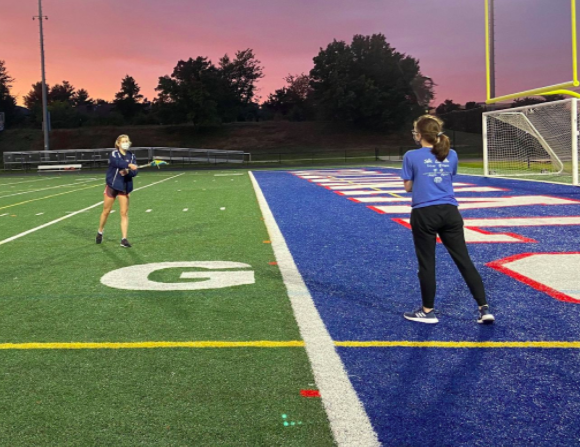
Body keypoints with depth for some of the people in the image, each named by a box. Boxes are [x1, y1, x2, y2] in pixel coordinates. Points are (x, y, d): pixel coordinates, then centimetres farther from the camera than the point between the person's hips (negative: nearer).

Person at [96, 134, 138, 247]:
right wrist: (129, 165, -50)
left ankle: (124, 239, -1)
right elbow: (118, 162, -32)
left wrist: (127, 172, -28)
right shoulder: (114, 154, -9)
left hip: (125, 187, 2)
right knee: (106, 211, 10)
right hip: (112, 186, -2)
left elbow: (134, 172, -6)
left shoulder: (131, 156, 2)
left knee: (124, 213, -3)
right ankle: (100, 232, 32)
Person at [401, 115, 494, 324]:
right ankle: (484, 308, 6)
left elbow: (408, 187, 1)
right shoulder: (451, 155, 8)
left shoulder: (412, 156, -5)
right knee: (464, 260, 7)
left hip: (424, 214, -4)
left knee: (427, 263, 6)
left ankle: (427, 311, 16)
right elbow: (448, 179, 16)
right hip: (449, 212, 4)